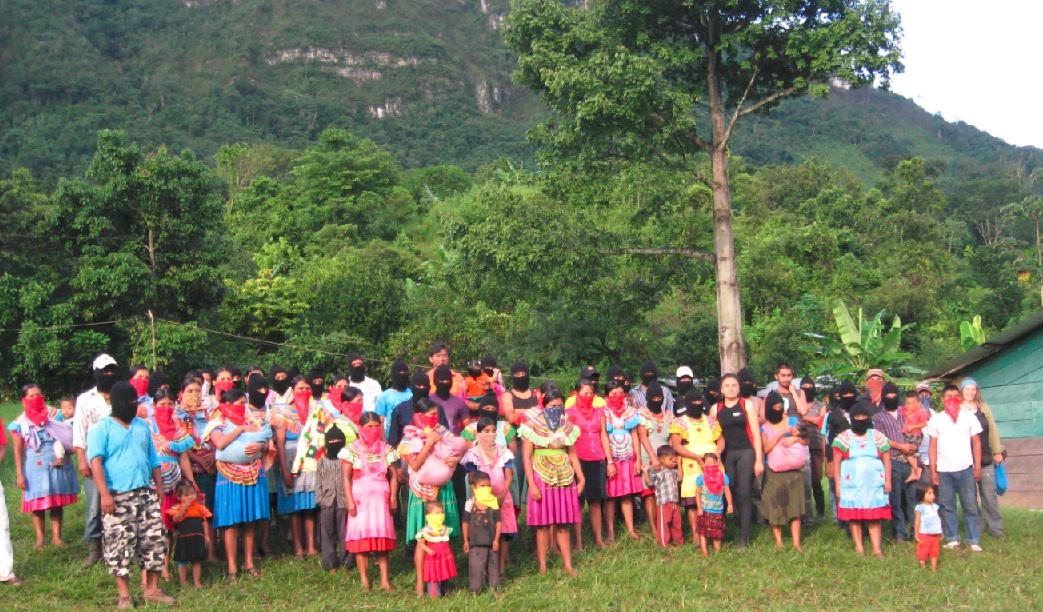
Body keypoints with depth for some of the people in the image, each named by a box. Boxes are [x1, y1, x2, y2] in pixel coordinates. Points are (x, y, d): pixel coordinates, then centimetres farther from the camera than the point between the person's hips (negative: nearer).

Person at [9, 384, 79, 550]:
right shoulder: (19, 423, 1)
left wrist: (62, 456, -10)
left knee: (57, 502, 2)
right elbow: (18, 451, 1)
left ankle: (56, 536, 10)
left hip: (57, 466, 2)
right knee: (37, 503, 1)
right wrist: (19, 474, -4)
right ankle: (40, 538, 11)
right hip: (35, 468, -1)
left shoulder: (52, 417, 6)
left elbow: (66, 439, 7)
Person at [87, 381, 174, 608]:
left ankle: (152, 589, 15)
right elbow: (96, 462, -12)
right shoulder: (102, 428, -3)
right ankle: (124, 595, 8)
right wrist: (104, 494, -21)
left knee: (155, 540, 4)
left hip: (146, 495, 5)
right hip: (118, 497, -5)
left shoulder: (142, 426, 14)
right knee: (119, 545, -2)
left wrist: (160, 489, 14)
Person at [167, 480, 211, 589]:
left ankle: (197, 582, 14)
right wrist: (184, 508, -25)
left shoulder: (200, 507, 6)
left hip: (198, 537, 2)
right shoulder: (177, 508, -3)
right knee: (183, 561, 4)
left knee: (197, 560, 8)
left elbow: (204, 521, 10)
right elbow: (175, 519, -19)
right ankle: (183, 582, 14)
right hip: (183, 538, -2)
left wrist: (206, 535, 6)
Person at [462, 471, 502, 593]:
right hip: (476, 542, -1)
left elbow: (498, 522, 0)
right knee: (476, 566, -1)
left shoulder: (494, 503, -3)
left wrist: (496, 539, -4)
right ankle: (475, 589, 7)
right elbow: (465, 523, 3)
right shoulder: (470, 504, -4)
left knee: (493, 564, 11)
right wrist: (466, 541, 4)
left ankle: (494, 587, 23)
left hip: (491, 541, 1)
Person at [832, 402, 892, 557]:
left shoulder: (877, 437, 7)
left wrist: (888, 480, 0)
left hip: (874, 484, 1)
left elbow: (886, 460, 8)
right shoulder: (843, 438, 2)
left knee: (874, 517, -1)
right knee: (854, 516, 0)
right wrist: (838, 485, -6)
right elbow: (836, 463, 0)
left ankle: (877, 548, 0)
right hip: (852, 485, -1)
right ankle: (858, 546, 9)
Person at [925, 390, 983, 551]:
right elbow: (933, 446, 6)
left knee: (970, 506, 0)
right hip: (943, 471, 1)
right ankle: (952, 539, 13)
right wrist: (933, 471, 1)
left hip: (965, 468, -1)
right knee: (947, 506, 4)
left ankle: (974, 541, 5)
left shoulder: (969, 417, 5)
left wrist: (978, 467, 0)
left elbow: (976, 442, 6)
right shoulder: (936, 419, 6)